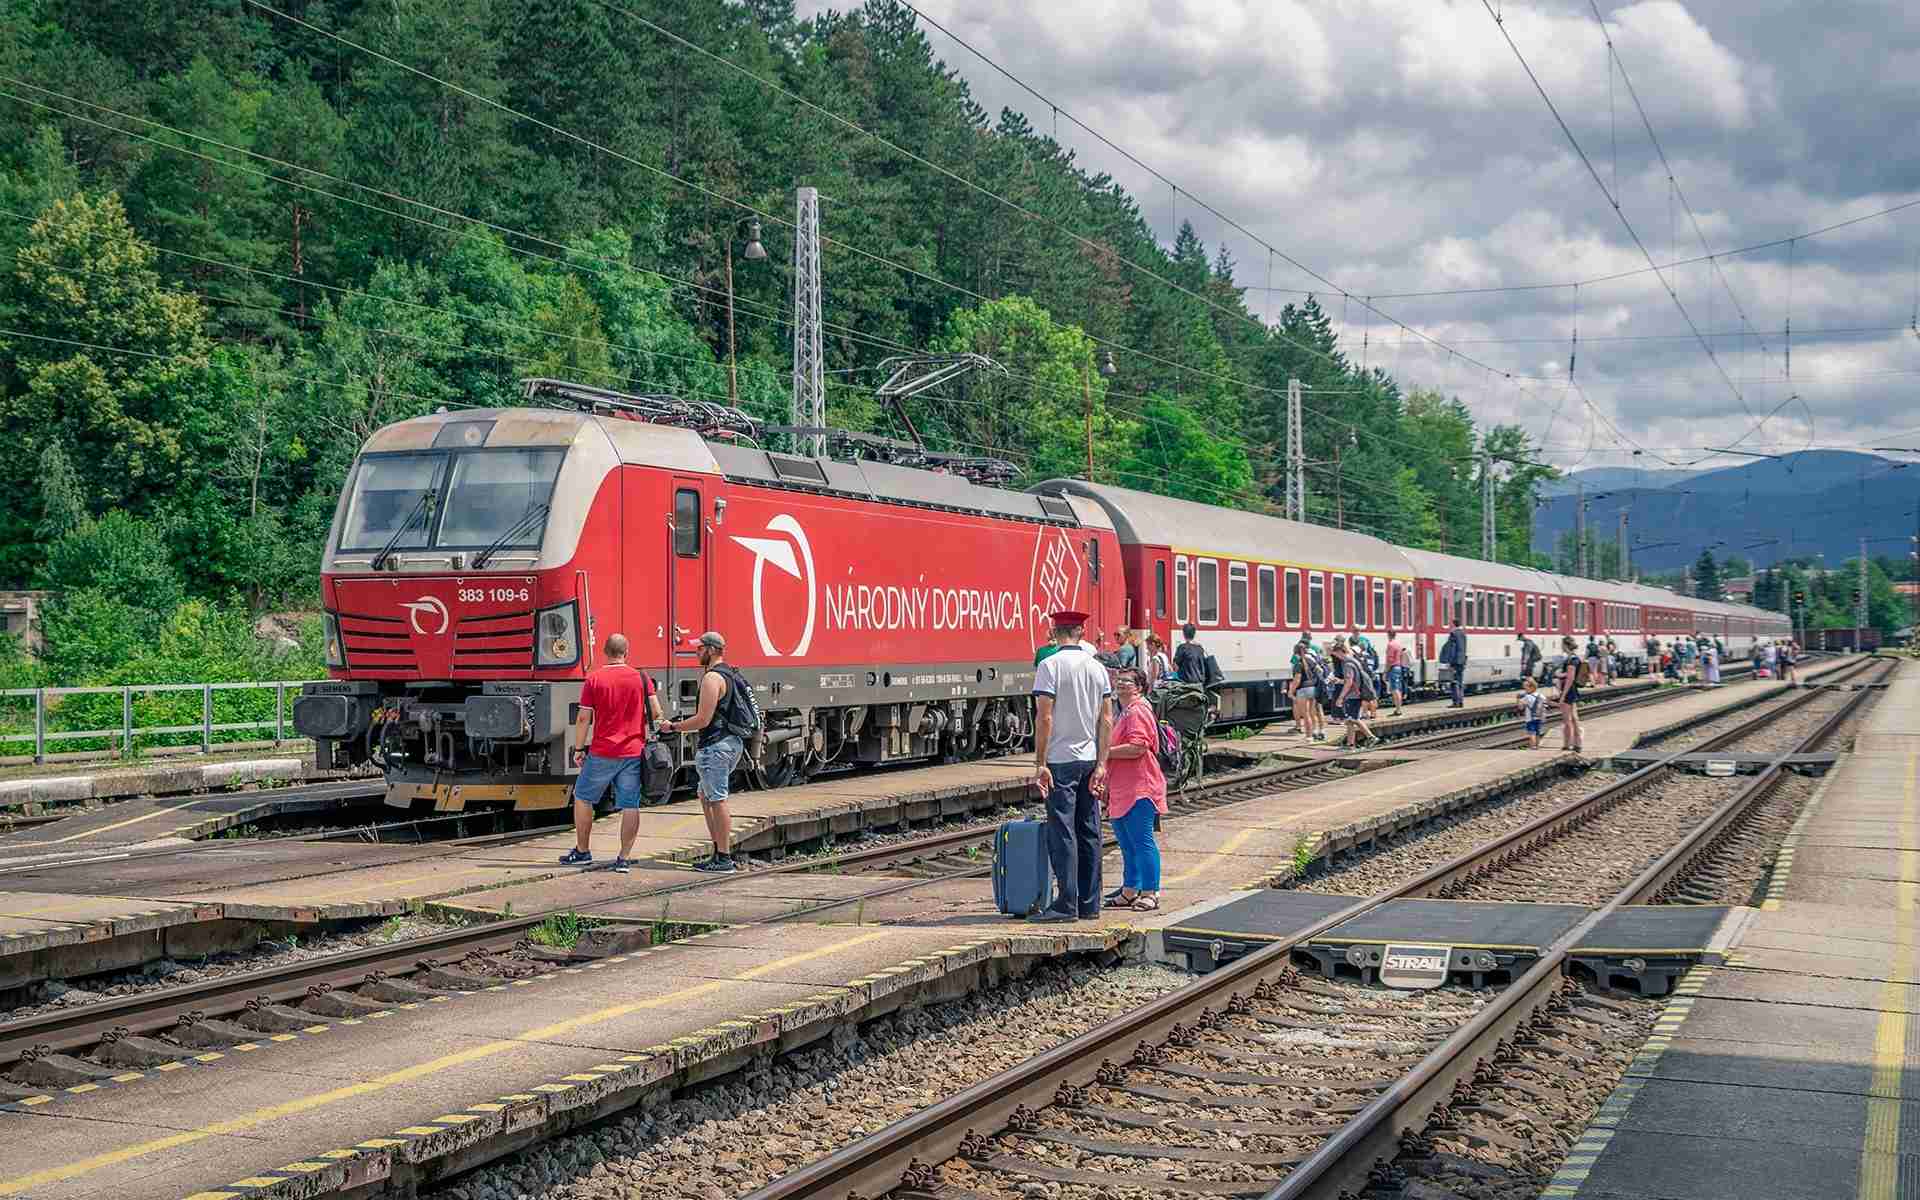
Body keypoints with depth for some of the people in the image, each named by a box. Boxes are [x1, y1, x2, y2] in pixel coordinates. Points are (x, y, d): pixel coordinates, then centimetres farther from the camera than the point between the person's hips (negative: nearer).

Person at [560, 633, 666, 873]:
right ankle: (624, 858, 0)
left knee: (583, 798, 15)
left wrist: (578, 749, 2)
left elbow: (583, 718, -5)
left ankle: (582, 852, 20)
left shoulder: (594, 678, -4)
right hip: (633, 752, 2)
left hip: (602, 753, -2)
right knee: (630, 806, 3)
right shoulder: (641, 679, 1)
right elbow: (657, 714, -2)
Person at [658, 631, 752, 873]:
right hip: (732, 743, 10)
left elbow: (703, 719, -19)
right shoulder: (730, 675, 16)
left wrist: (674, 727, -8)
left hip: (715, 745, -10)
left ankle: (724, 859, -3)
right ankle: (720, 853, 18)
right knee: (706, 797, 18)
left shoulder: (712, 678, -16)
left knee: (717, 801, -5)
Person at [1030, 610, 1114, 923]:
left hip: (1061, 760, -6)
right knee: (1089, 833, 9)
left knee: (1062, 832, -4)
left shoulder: (1050, 666, -10)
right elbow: (1107, 720, 5)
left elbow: (1044, 718, -14)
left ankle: (1067, 903, -6)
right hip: (1090, 758, 6)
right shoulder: (1097, 667, 7)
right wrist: (1101, 764, 6)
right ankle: (1089, 904, 14)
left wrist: (1040, 764, -11)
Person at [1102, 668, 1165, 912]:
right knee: (1127, 843, 15)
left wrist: (1105, 752, -16)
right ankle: (1130, 892, 22)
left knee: (1142, 842, -8)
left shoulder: (1138, 711, -11)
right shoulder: (1124, 713, 21)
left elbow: (1137, 747, -23)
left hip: (1138, 790, -11)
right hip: (1121, 791, 11)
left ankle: (1150, 894, -6)